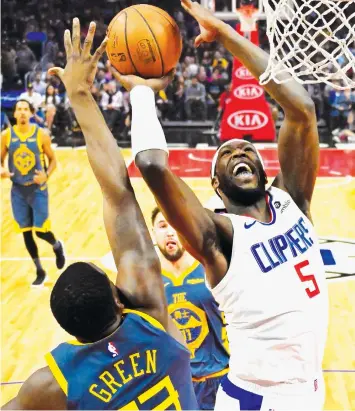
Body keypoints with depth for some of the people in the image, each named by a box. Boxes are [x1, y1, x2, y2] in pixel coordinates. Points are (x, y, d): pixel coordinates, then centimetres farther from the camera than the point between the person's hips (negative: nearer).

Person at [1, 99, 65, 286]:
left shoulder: (41, 134, -8)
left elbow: (53, 160, 0)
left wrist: (47, 175, -19)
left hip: (38, 189, -2)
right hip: (18, 190, 2)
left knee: (41, 230, -6)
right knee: (26, 232, 6)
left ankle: (57, 246, 31)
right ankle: (40, 271, 21)